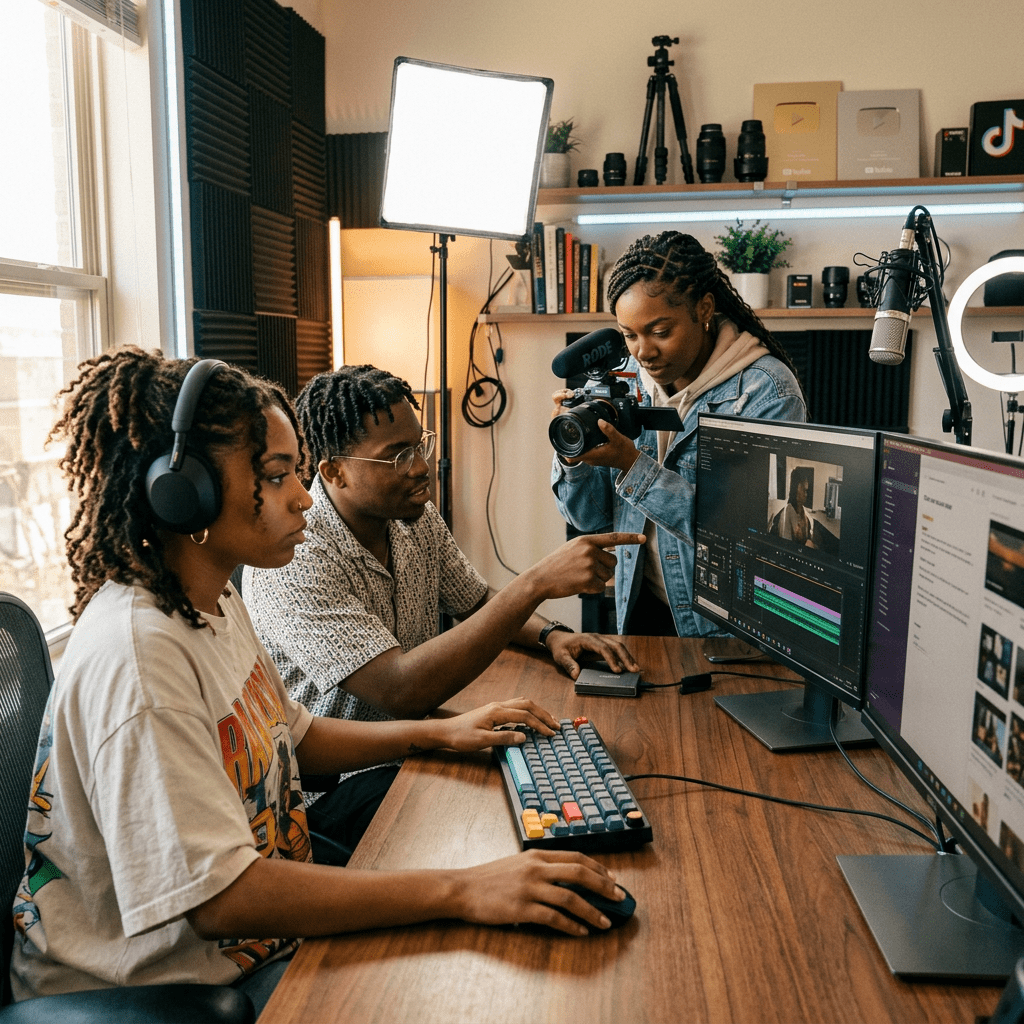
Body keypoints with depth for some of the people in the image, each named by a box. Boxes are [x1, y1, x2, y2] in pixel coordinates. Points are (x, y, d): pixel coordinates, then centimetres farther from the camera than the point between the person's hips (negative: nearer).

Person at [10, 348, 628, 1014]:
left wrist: (439, 732, 4)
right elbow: (220, 897, -31)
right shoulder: (136, 657, -29)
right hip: (173, 985, -8)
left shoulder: (214, 603, 3)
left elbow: (287, 735, 15)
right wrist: (461, 891, -33)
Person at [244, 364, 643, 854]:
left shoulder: (417, 517, 0)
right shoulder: (293, 560, -26)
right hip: (331, 787, -7)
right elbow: (401, 691, -34)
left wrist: (551, 634, -8)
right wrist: (537, 582, -36)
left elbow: (477, 602, 14)